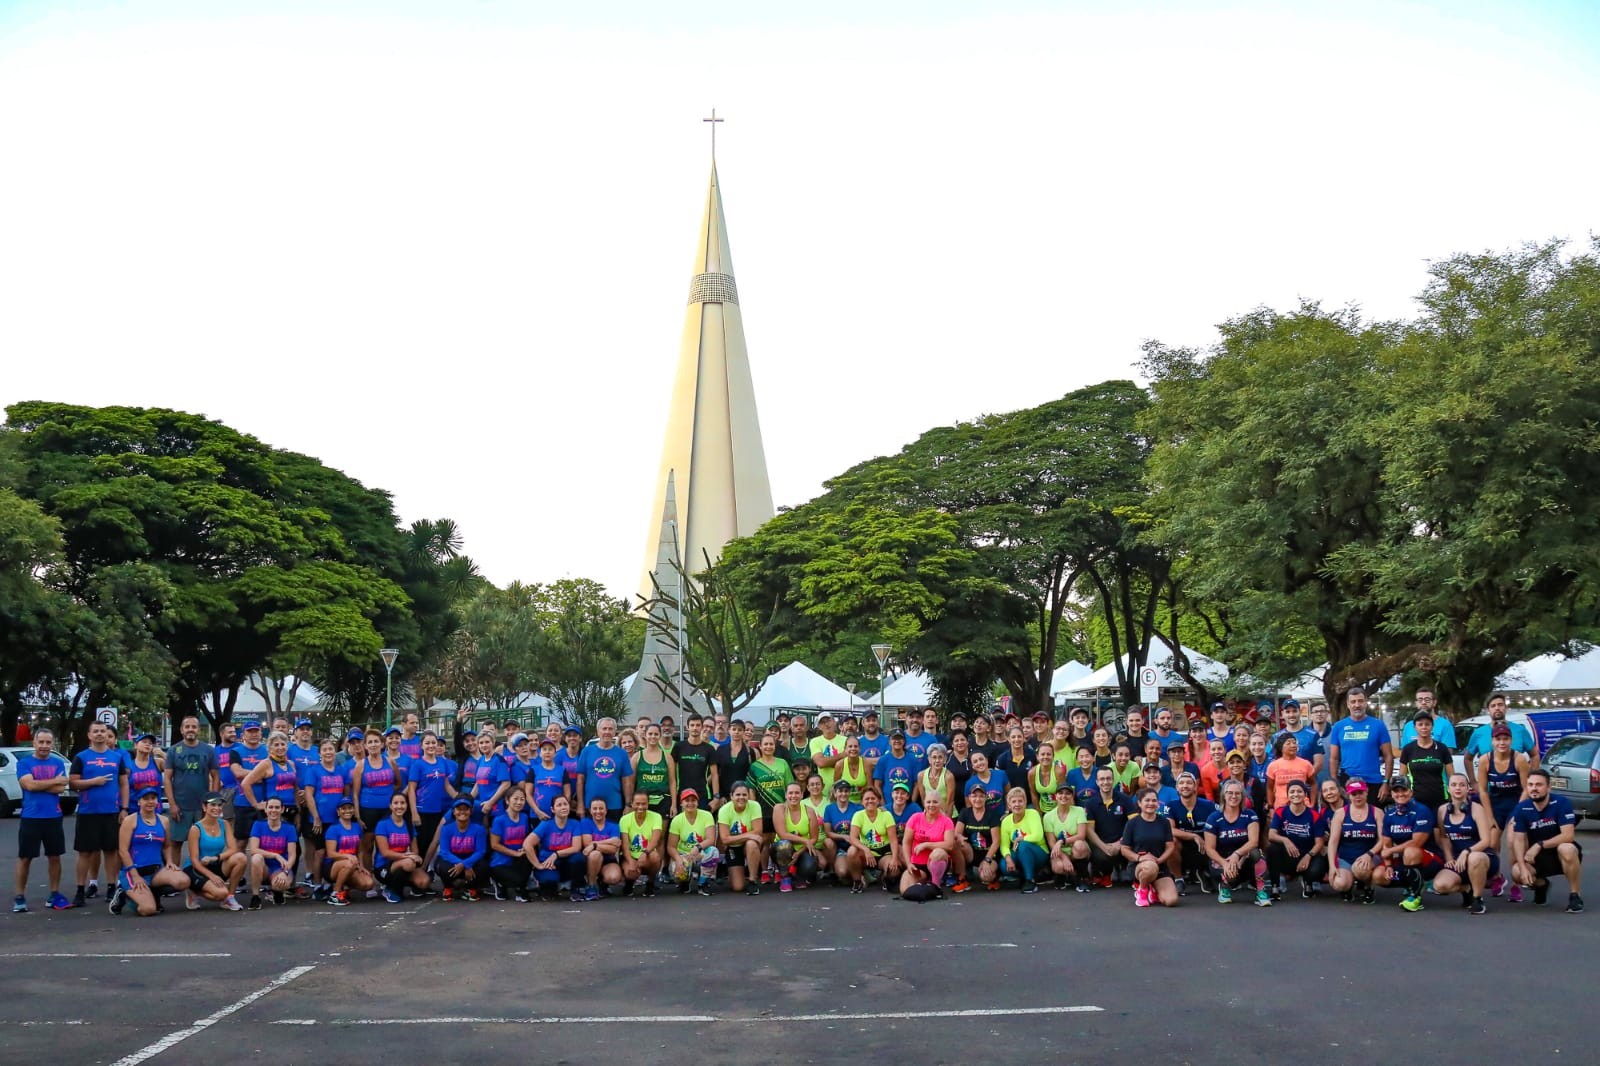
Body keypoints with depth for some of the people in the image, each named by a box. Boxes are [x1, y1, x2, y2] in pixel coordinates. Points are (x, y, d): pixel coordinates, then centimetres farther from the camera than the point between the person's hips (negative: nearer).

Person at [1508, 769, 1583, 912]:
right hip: (1538, 858, 3)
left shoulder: (1562, 803, -17)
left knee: (1566, 849, -38)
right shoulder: (1522, 808, -9)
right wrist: (1523, 868, -24)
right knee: (1517, 872, -26)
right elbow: (1518, 840, -11)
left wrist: (1539, 845, -31)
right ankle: (1541, 885, 12)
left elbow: (1568, 835, -25)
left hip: (1561, 855, -3)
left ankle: (1575, 896, -18)